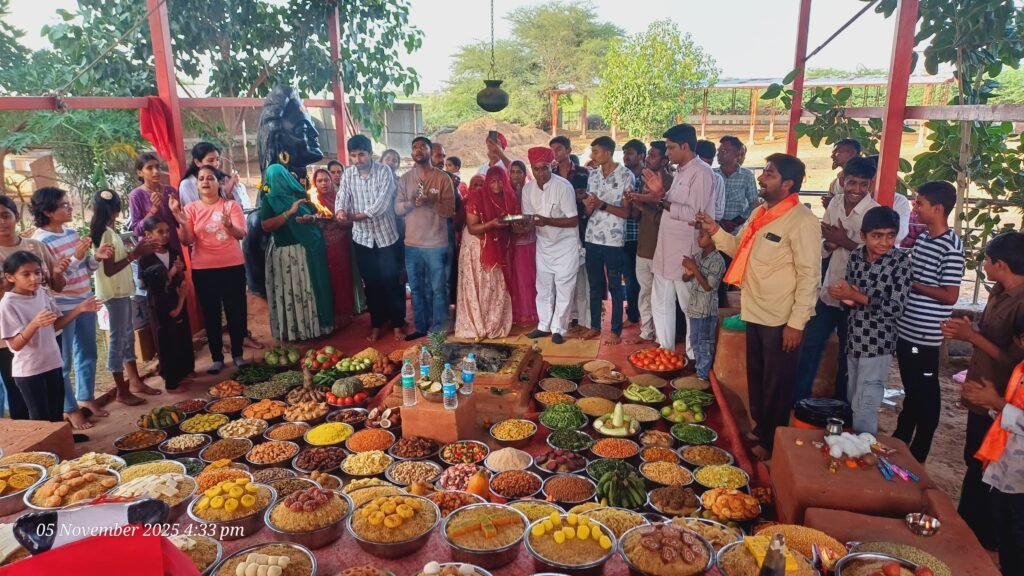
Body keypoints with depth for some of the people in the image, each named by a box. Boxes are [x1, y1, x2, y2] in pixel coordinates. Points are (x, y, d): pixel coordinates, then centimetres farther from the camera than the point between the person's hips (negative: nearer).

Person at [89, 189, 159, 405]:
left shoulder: (109, 232, 10)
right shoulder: (106, 234, -18)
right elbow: (109, 270, -21)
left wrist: (136, 250, 6)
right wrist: (134, 255, -20)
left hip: (121, 291, 10)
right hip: (114, 293, -10)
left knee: (127, 336, 16)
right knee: (118, 340, -2)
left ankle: (135, 381, 26)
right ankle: (122, 391, 6)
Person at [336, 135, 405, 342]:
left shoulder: (384, 172, -10)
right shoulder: (348, 175, 3)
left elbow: (381, 204, -19)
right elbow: (342, 198, -6)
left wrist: (355, 216, -23)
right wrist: (340, 211, -29)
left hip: (386, 235, -3)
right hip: (362, 238, 3)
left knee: (392, 282, 2)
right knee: (371, 283, 11)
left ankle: (397, 324, 15)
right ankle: (376, 324, 23)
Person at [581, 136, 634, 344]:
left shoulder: (626, 175, -8)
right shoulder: (593, 175, 9)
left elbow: (626, 212, -9)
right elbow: (588, 211, 10)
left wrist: (603, 205, -21)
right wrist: (588, 206, -13)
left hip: (614, 240, -5)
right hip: (592, 238, 5)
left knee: (614, 287, 4)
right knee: (595, 285, 12)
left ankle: (616, 330, 13)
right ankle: (595, 326, 23)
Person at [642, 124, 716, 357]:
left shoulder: (701, 173, -15)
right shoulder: (680, 171, 14)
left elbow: (693, 213, -22)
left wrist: (662, 201, -17)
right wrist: (661, 193, 3)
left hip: (686, 252, -10)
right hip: (667, 249, 10)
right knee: (661, 302, 17)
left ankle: (693, 358, 16)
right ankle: (665, 351, 29)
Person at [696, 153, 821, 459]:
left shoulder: (802, 221, -18)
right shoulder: (760, 212, 8)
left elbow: (810, 275, -19)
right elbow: (739, 249, 14)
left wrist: (796, 323, -21)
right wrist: (715, 231, -3)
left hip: (781, 320, -8)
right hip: (755, 313, 8)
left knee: (776, 383, 9)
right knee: (756, 376, 21)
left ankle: (771, 441, 26)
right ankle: (759, 428, 40)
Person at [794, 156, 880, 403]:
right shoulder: (834, 204, 0)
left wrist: (846, 242, -25)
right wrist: (830, 244, -15)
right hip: (829, 291, 5)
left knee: (847, 354, 12)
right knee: (810, 346, 13)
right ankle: (798, 399, 29)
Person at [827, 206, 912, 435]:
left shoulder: (900, 262, -13)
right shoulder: (855, 256, 1)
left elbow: (896, 308, -17)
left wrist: (857, 296, -21)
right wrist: (845, 298, -12)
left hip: (878, 342, -5)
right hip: (854, 338, 5)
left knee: (866, 404, -1)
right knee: (851, 399, 17)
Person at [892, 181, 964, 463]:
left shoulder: (951, 246, -16)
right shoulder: (921, 237, 8)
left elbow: (950, 295, -18)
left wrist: (910, 283, -15)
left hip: (925, 335, -8)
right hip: (906, 329, 8)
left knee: (926, 394, 6)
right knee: (911, 390, 20)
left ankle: (918, 454, 20)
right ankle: (900, 440, 33)